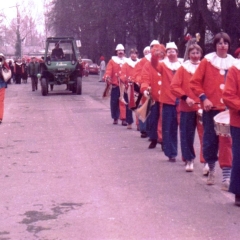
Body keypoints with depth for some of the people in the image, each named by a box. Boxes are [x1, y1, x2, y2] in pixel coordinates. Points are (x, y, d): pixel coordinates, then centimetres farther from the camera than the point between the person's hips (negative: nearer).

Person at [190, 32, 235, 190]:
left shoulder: (233, 63, 6)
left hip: (227, 108, 0)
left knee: (226, 141, -6)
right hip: (211, 107, 0)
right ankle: (211, 168, 30)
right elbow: (195, 82, 0)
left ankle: (227, 175, -4)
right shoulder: (207, 61, 2)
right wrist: (203, 98, -10)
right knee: (210, 140, 7)